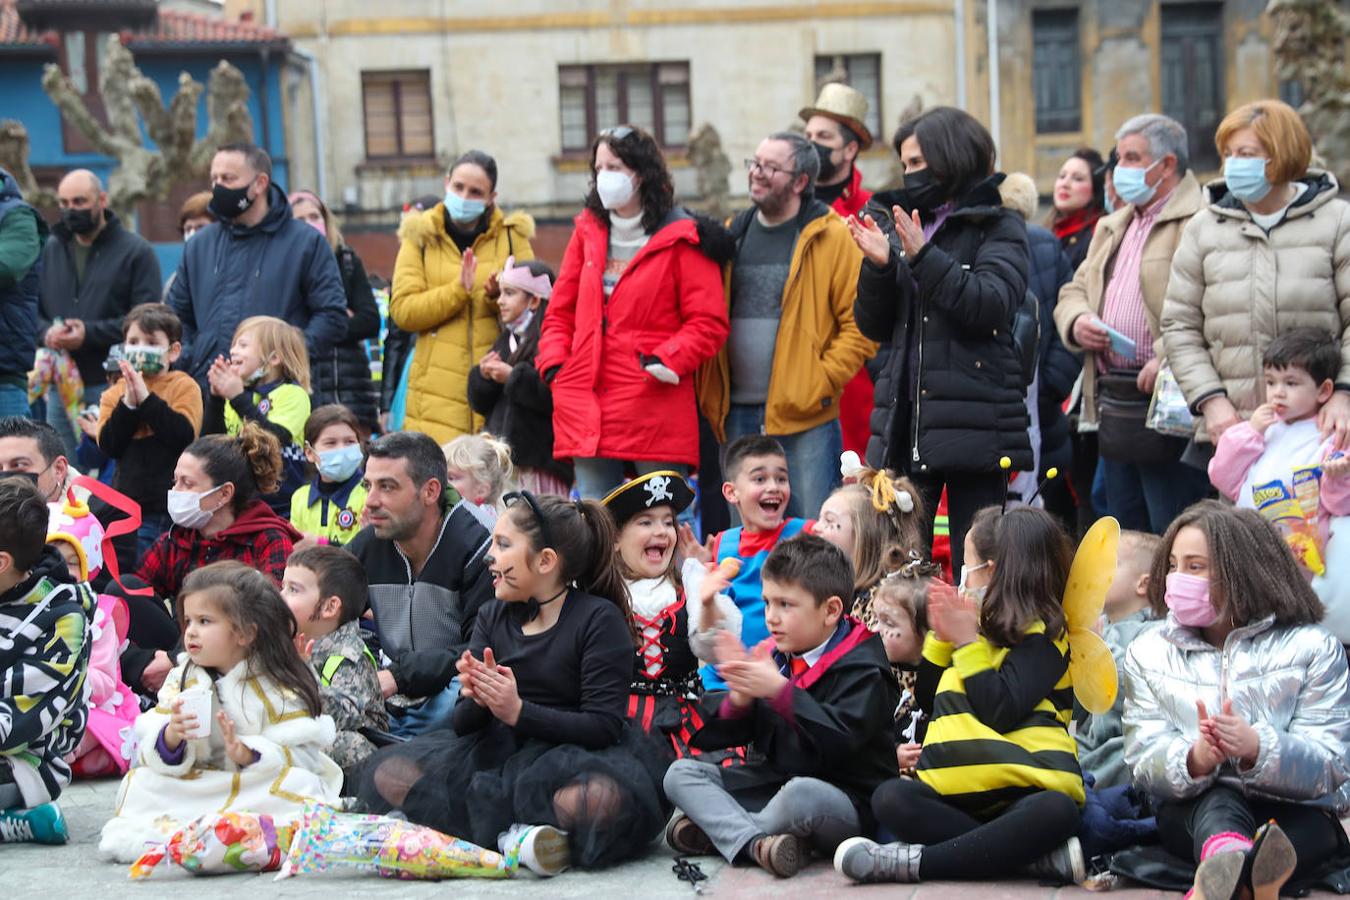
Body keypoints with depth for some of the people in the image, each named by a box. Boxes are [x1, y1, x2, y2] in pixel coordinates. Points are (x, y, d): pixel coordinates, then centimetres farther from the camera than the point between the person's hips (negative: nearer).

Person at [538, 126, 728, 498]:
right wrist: (554, 364, 4)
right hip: (588, 412, 5)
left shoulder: (680, 240, -2)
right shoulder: (588, 232, 14)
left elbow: (708, 323, -5)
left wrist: (666, 360, -16)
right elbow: (561, 311, 19)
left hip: (656, 414, -5)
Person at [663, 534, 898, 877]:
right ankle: (754, 843, -28)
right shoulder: (773, 656, 10)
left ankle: (714, 829, -14)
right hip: (771, 782, 7)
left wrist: (781, 691, -30)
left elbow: (840, 740, -26)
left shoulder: (862, 669, -10)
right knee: (680, 773, -4)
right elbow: (730, 734, 7)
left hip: (844, 797, -7)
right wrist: (738, 700, -16)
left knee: (800, 793, -40)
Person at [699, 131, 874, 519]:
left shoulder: (833, 238, -4)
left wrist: (822, 382, -14)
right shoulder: (732, 236, 13)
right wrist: (709, 392, 5)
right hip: (737, 417, 5)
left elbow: (860, 323, -8)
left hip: (805, 418, -5)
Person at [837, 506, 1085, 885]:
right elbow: (929, 701, 23)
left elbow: (999, 713, -17)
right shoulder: (985, 627, 19)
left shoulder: (1041, 635, -3)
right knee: (891, 798, -22)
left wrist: (967, 642, -10)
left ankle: (915, 862, -42)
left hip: (1027, 789, -7)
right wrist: (941, 637, 10)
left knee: (1056, 812, -40)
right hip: (967, 790, 7)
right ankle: (1041, 854, -31)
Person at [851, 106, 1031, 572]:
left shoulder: (999, 228, 2)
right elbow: (874, 326, 15)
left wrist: (924, 258, -18)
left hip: (973, 423, -5)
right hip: (905, 421, 5)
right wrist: (878, 267, -2)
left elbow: (992, 305, -13)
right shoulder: (906, 227, 17)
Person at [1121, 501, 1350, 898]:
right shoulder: (1148, 652, 11)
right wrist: (1195, 760, -26)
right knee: (1220, 801, -36)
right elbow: (1144, 765, -1)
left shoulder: (1311, 648, 3)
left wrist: (1257, 749, -29)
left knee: (1312, 822, -36)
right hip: (1191, 811, 0)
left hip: (1295, 813, 0)